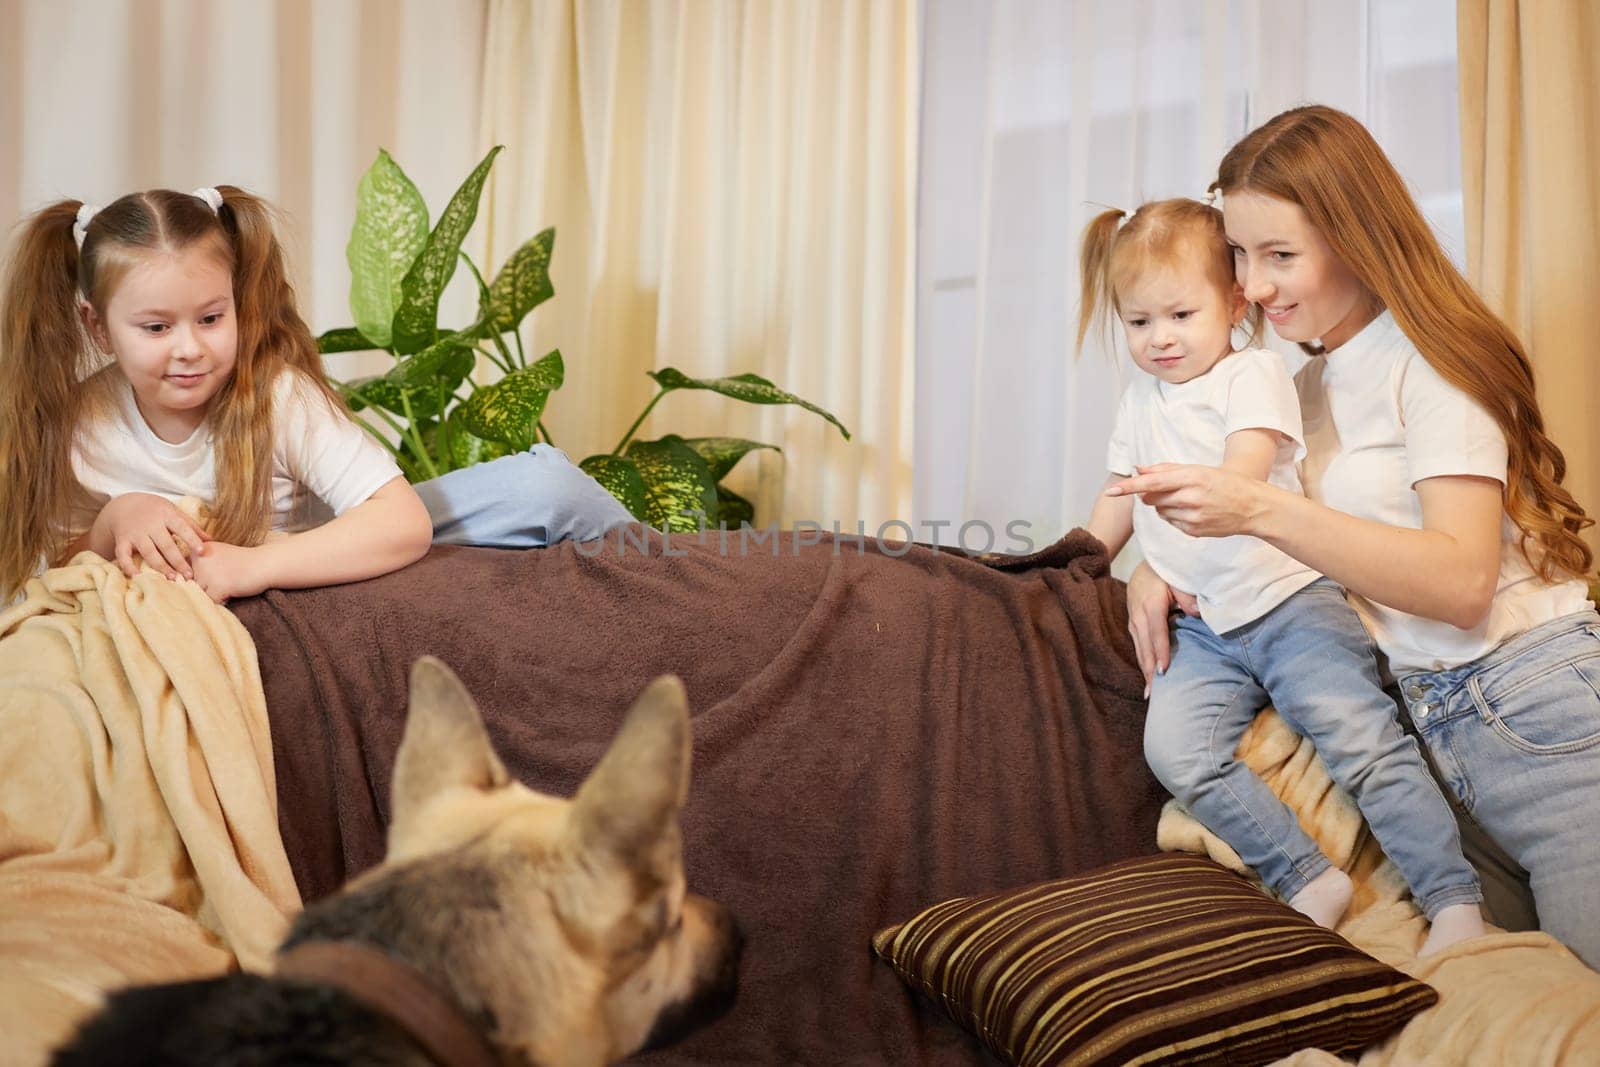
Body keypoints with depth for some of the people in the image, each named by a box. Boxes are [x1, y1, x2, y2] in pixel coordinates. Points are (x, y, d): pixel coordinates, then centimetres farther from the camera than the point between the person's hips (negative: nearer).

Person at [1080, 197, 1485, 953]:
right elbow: (1120, 499, 29)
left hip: (1289, 601, -5)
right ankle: (1309, 880, -8)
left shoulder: (1254, 374, -2)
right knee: (1175, 753, -16)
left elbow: (1245, 474, -17)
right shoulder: (1140, 399, 19)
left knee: (1365, 742, -15)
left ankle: (1454, 902, -5)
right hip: (1204, 629, 5)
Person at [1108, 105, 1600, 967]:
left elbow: (1462, 582, -21)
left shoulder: (1428, 360, -9)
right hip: (1439, 725, 7)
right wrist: (1154, 565, 2)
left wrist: (1261, 510, -29)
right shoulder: (1309, 383, 15)